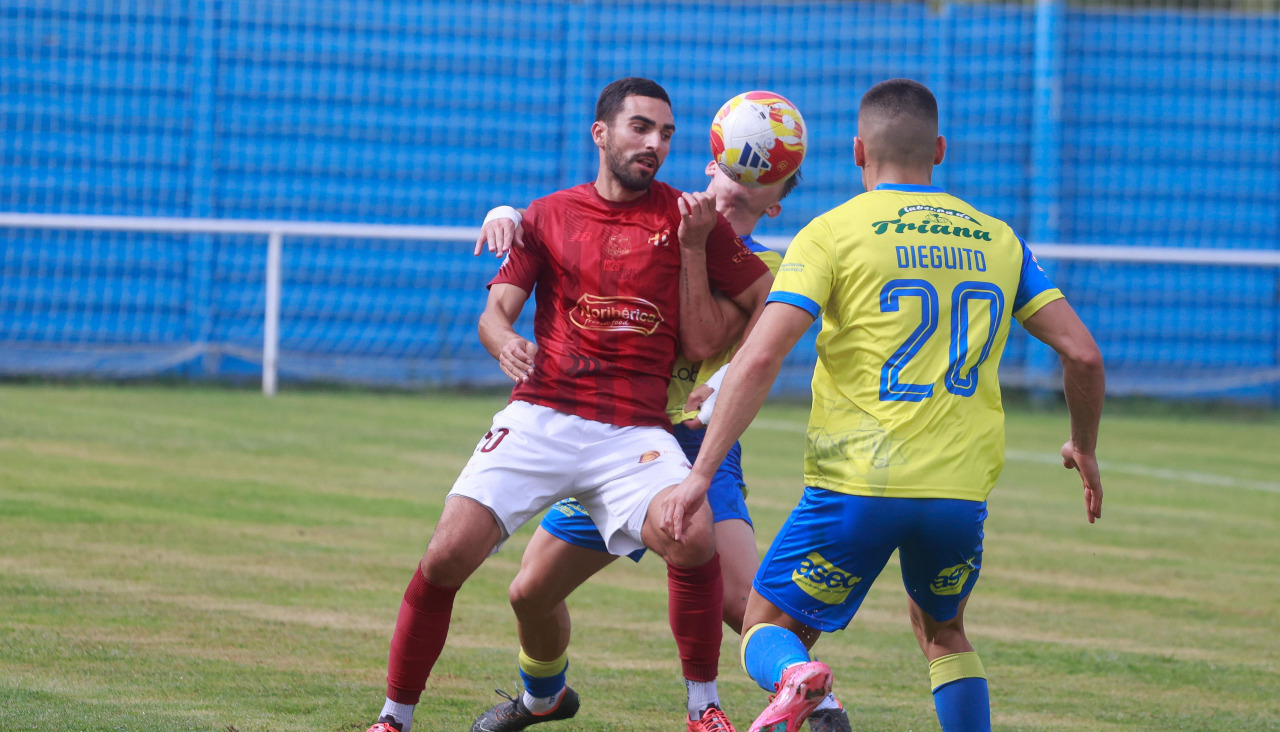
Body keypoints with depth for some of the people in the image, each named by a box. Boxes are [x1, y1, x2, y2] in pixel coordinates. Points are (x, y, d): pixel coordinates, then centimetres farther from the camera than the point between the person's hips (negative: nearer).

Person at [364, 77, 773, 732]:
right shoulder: (549, 216, 12)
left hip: (636, 432, -1)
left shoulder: (685, 217, 9)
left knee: (692, 538, -29)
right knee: (449, 553, -15)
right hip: (542, 418, 1)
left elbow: (769, 303, 16)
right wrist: (504, 343, -17)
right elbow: (494, 313, 3)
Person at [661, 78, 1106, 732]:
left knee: (769, 628, 11)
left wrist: (701, 473, -9)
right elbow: (1082, 354, 10)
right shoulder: (997, 240, 12)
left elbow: (760, 357, -10)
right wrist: (1084, 449, 28)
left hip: (856, 485, -3)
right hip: (961, 491, 4)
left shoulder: (832, 233, 0)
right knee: (941, 630, 29)